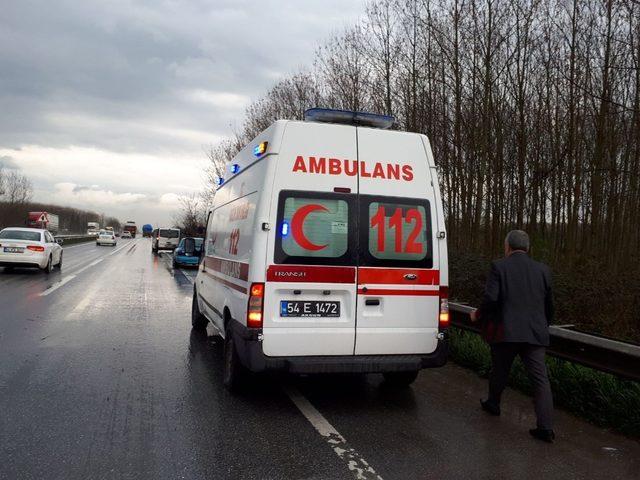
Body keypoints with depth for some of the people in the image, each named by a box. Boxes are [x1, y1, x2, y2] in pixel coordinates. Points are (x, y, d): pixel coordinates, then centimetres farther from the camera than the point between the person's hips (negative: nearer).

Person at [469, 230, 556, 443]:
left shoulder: (498, 267, -5)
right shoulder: (542, 269, 7)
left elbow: (490, 299, -14)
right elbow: (549, 305, 12)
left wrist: (478, 315, 4)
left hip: (505, 331, -2)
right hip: (535, 333, 2)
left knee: (499, 371, 19)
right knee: (540, 379, 3)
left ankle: (493, 403, 39)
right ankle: (546, 427, -1)